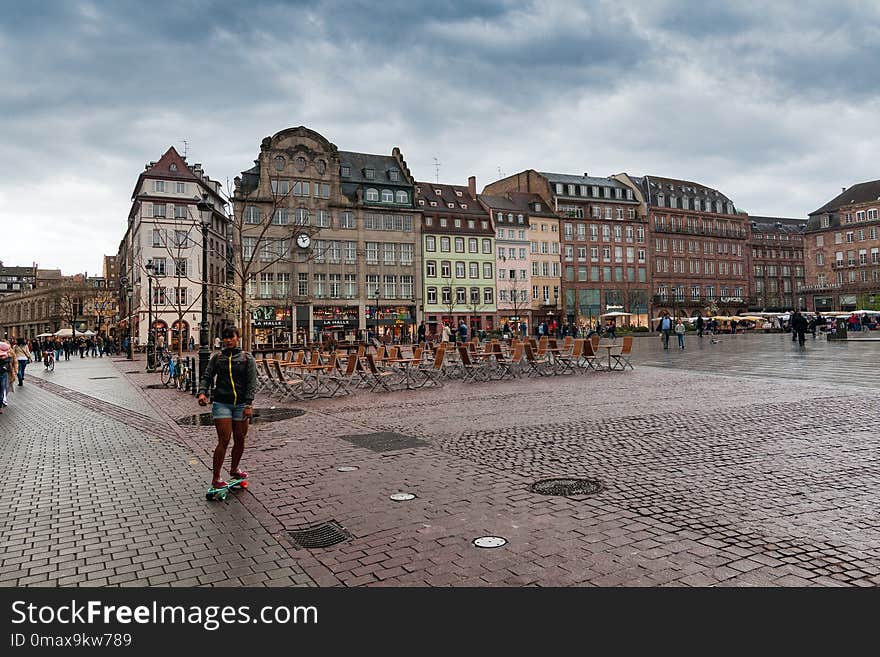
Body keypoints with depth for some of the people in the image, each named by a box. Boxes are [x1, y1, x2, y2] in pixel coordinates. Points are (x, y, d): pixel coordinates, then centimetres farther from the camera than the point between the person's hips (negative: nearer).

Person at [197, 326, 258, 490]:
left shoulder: (247, 358, 4)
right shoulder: (217, 357, 8)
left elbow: (251, 382, -2)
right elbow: (207, 376, 6)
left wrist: (249, 404, -12)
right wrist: (202, 392, -15)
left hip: (241, 404, 1)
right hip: (221, 403, -1)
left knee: (240, 440, 9)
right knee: (224, 440, -8)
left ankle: (234, 469, 33)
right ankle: (215, 479, -1)